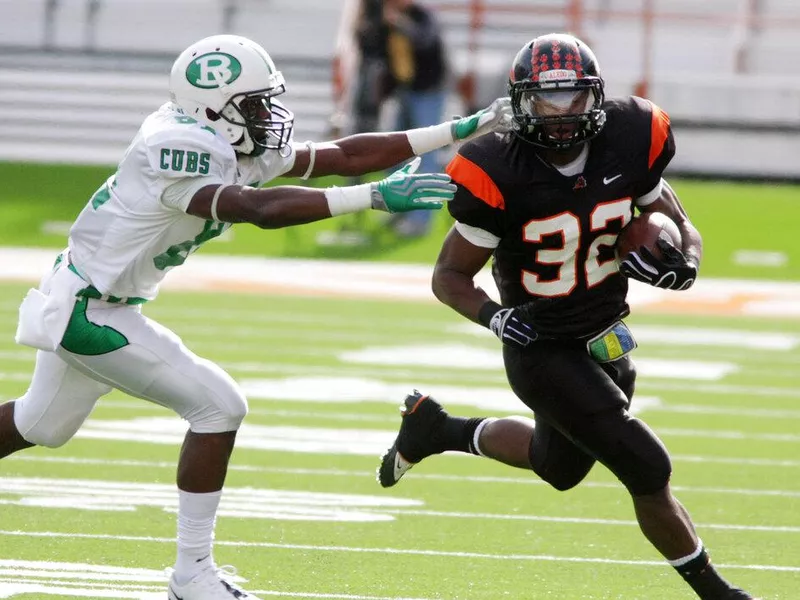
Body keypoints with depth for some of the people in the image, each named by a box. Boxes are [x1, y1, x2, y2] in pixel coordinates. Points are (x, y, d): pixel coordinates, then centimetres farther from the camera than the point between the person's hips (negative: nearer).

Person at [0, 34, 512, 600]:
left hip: (77, 304, 10)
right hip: (89, 313, -10)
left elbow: (344, 156, 0)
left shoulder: (239, 147, -1)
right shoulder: (177, 151, -28)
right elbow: (260, 209, -41)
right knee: (218, 407, -10)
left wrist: (462, 130, -4)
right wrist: (377, 197, -45)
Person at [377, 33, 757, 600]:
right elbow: (449, 276, -14)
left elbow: (684, 232, 2)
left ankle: (436, 428, 49)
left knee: (559, 467, 29)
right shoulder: (500, 176, -24)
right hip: (544, 352, -6)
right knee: (648, 471, -11)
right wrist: (495, 317, -33)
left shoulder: (629, 146, -12)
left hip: (606, 339, 6)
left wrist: (681, 264, -22)